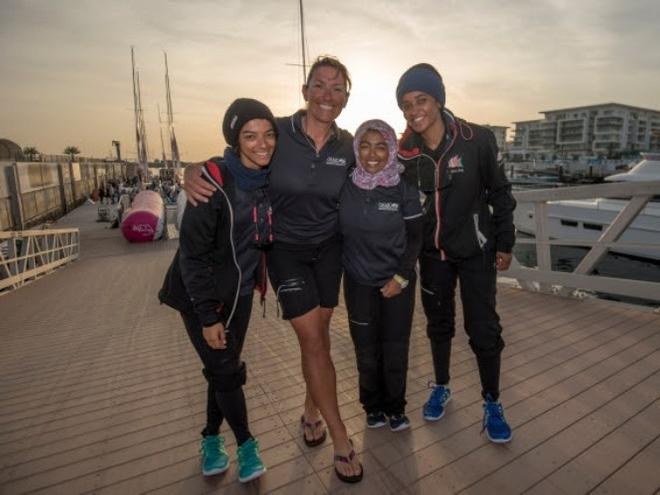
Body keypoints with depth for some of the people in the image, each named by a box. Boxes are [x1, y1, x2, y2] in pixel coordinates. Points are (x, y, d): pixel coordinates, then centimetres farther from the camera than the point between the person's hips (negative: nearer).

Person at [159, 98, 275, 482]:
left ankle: (212, 438, 38)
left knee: (225, 368, 15)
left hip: (240, 292, 5)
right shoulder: (214, 181, -23)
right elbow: (193, 253, -21)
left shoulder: (272, 180, -6)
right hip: (200, 294, -5)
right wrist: (207, 315, -19)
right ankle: (245, 443, 28)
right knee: (225, 371, 3)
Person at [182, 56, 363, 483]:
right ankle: (342, 439, 13)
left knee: (319, 333, 11)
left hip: (329, 247, 3)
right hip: (286, 249, -3)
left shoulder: (348, 147, -4)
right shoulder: (277, 132, -14)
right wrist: (194, 173, -26)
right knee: (312, 339, -4)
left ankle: (311, 411, 37)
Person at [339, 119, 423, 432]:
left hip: (398, 281, -1)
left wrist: (401, 277, -10)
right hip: (359, 282, 1)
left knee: (395, 350, 7)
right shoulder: (345, 187, -6)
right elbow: (336, 231, 4)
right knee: (367, 351, 10)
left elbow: (415, 237, -4)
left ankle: (395, 407, 33)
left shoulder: (404, 189, -9)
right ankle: (373, 406, 34)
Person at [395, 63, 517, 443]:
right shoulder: (405, 152, -7)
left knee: (484, 328, 2)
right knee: (438, 322, 15)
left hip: (476, 249, -2)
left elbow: (500, 192, -5)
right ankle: (441, 388, 36)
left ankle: (492, 404, 24)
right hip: (432, 252, 3)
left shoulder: (476, 139, -14)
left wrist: (505, 243, -3)